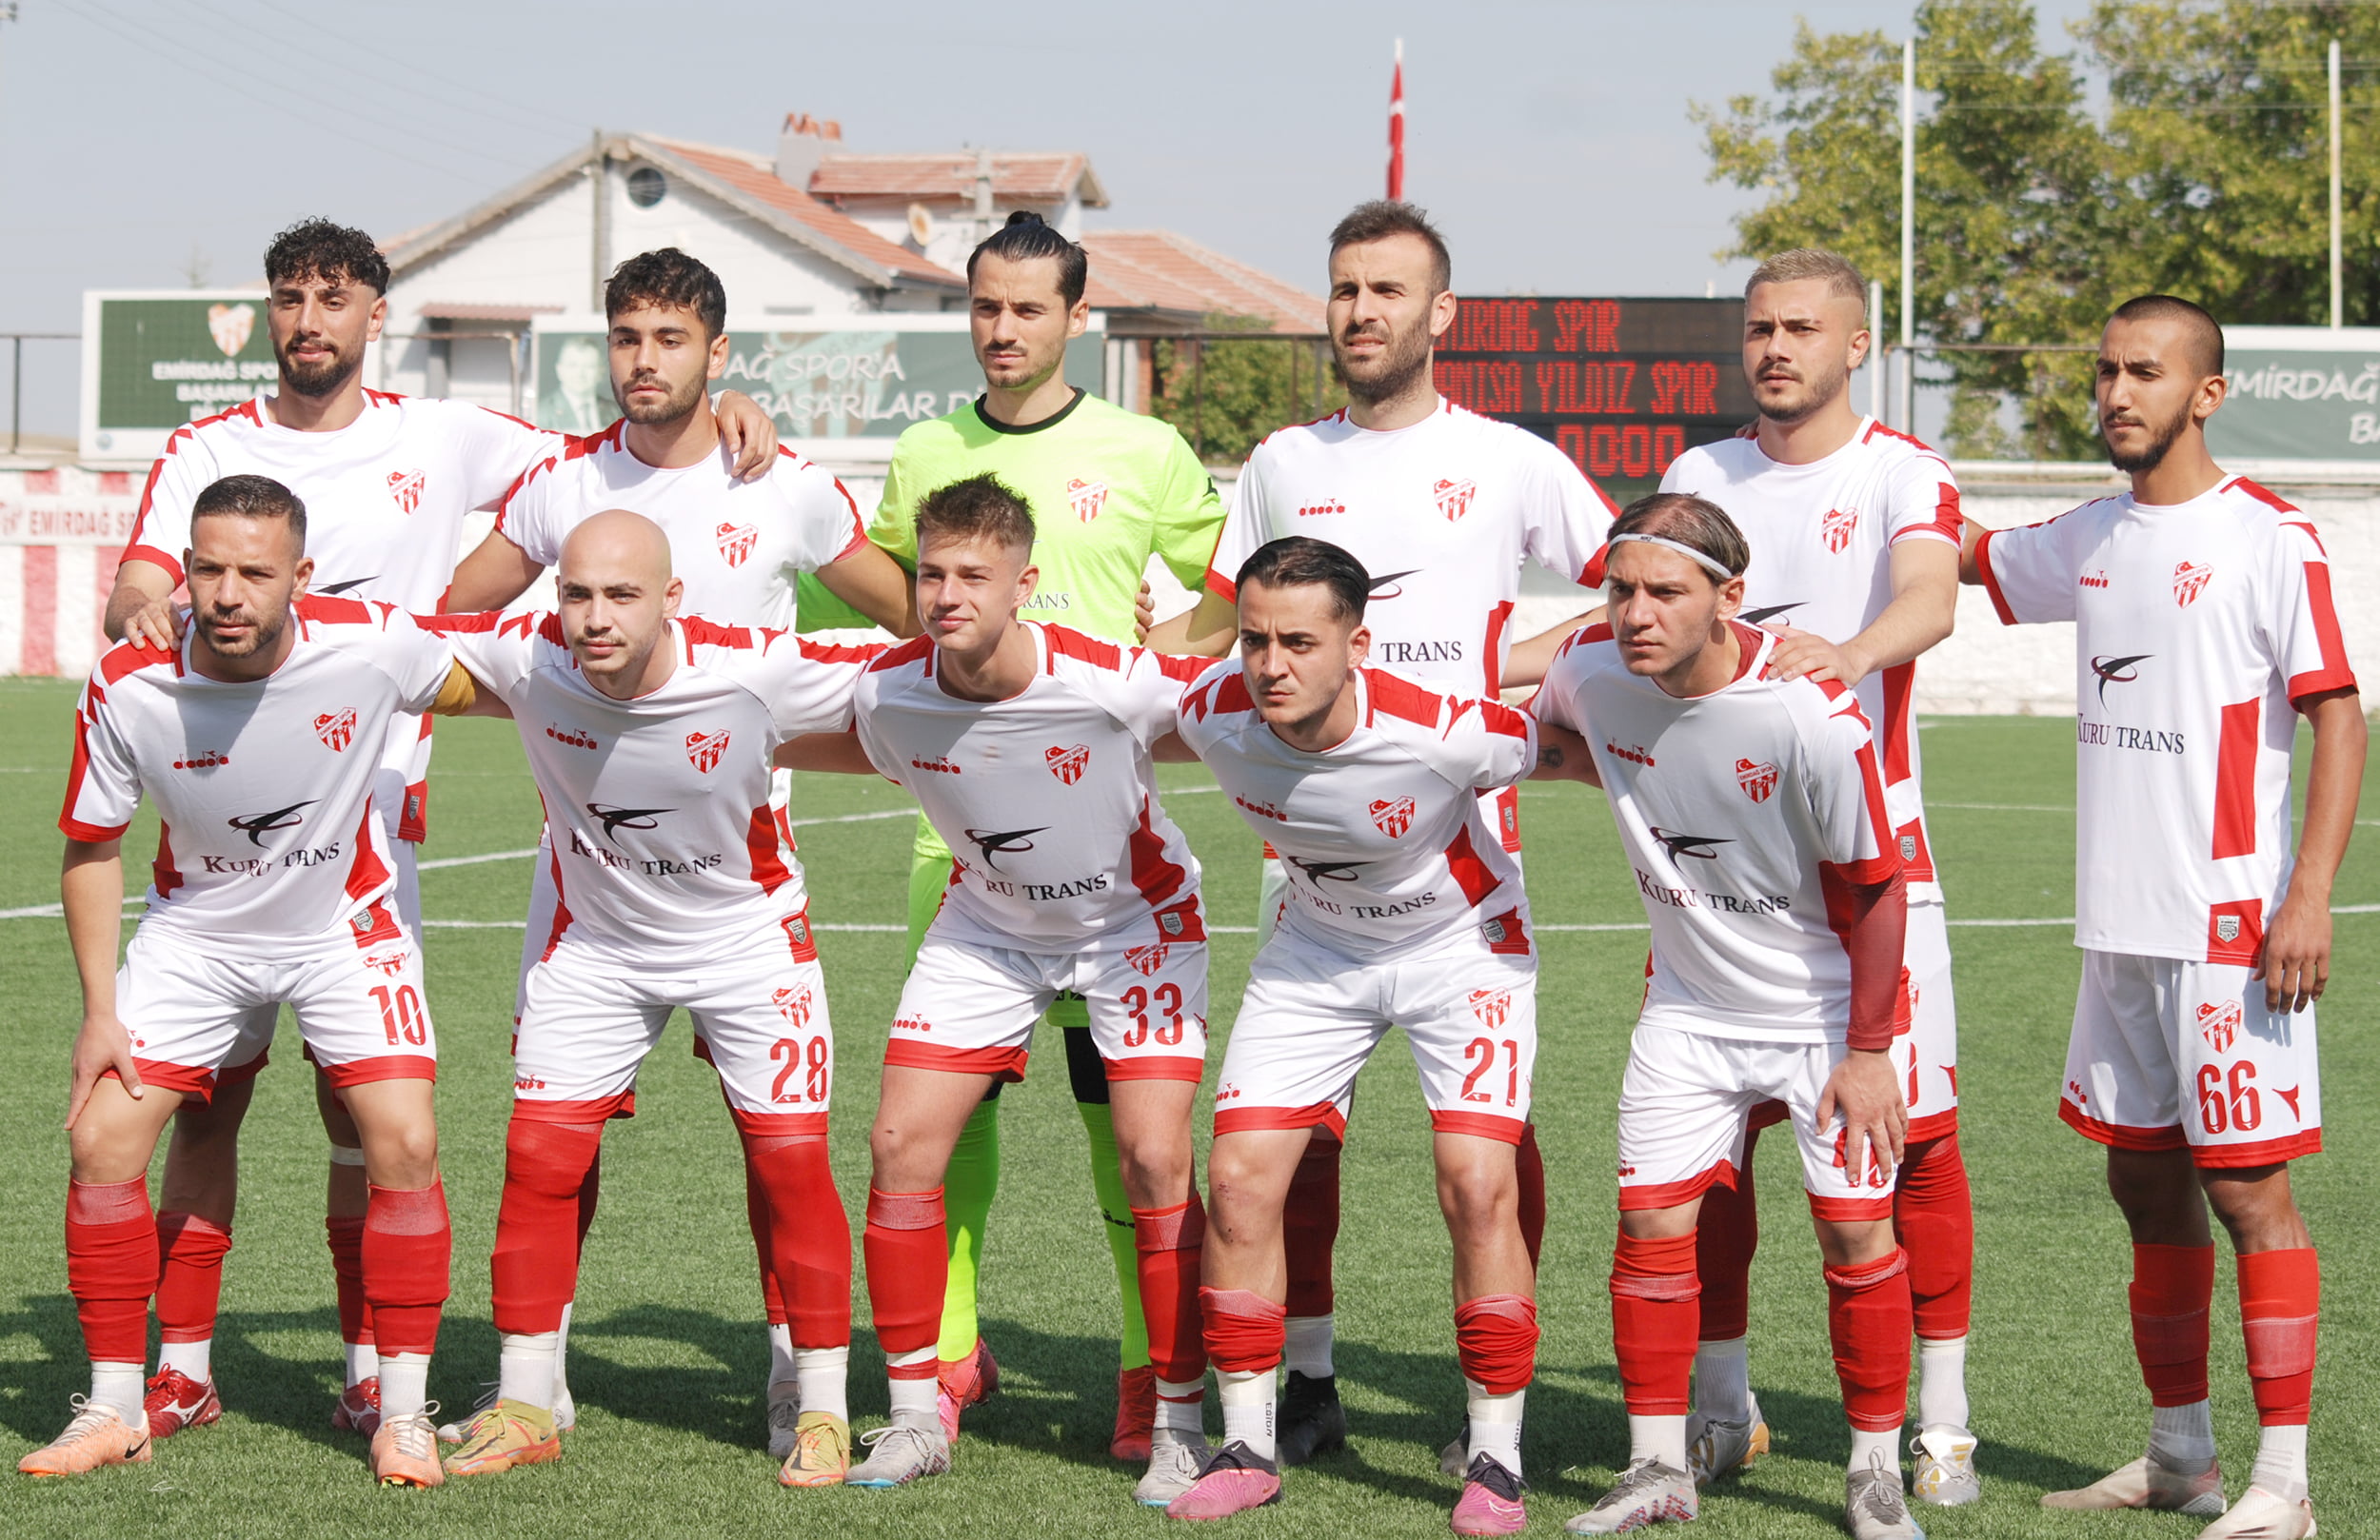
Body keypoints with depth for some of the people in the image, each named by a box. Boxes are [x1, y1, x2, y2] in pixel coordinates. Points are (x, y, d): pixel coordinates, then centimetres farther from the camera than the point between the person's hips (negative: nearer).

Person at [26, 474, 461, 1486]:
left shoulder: (371, 646, -26)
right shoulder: (128, 687, -22)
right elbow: (91, 849, -7)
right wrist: (100, 1012, -7)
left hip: (344, 924, -1)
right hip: (197, 933, 1)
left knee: (404, 1142, -16)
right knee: (102, 1137, -9)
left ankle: (402, 1412, -1)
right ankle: (115, 1410, 7)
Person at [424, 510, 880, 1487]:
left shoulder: (753, 671, -29)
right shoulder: (527, 657, -24)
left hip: (746, 936, -2)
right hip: (595, 941, 2)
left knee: (791, 1160, -7)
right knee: (539, 1157, -3)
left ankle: (822, 1411, 8)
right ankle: (525, 1406, 11)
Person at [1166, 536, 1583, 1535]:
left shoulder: (1447, 733, -35)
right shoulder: (1211, 718, -23)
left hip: (1461, 940, -3)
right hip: (1316, 946, 4)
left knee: (1477, 1186, -17)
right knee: (1240, 1178, -7)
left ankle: (1495, 1460, -2)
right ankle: (1248, 1448, 9)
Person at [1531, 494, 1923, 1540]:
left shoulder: (1813, 716, -28)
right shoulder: (1591, 671, -15)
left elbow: (1876, 887, -17)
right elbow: (1537, 729, 14)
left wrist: (1867, 1052, -14)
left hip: (1826, 1006, -4)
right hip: (1687, 1006, 4)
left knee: (1856, 1228, -5)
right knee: (1652, 1220, 0)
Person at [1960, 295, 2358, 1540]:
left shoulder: (2268, 539, -8)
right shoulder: (2089, 539, 11)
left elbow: (2338, 717, -11)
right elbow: (1963, 556, 30)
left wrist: (2310, 894, -18)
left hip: (2230, 925, -7)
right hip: (2120, 925, 7)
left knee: (2247, 1189, -6)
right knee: (2145, 1183, 12)